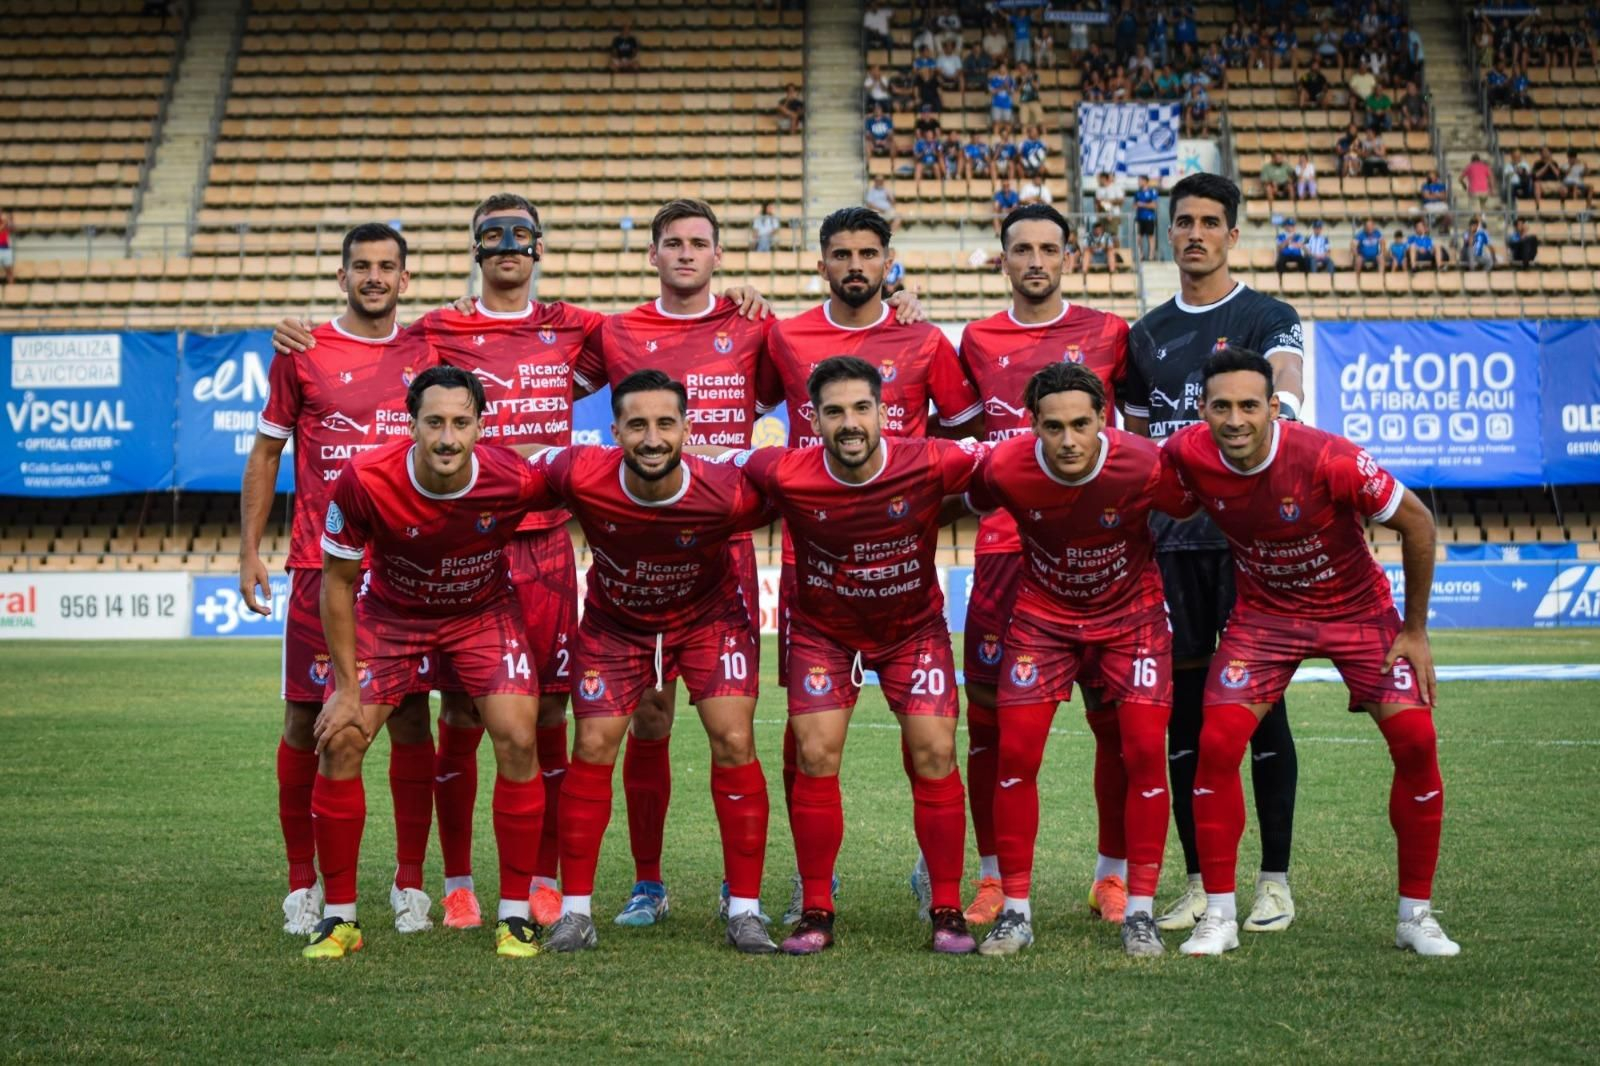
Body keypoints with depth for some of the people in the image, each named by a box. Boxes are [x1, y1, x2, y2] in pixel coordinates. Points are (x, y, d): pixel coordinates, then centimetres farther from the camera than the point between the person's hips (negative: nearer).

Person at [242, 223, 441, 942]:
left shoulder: (426, 355, 8)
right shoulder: (303, 354, 4)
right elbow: (266, 453, 8)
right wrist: (249, 549, 1)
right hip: (319, 566, -1)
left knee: (410, 720, 1)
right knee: (306, 721, 1)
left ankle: (410, 882, 10)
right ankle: (304, 883, 11)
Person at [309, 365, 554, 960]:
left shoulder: (514, 481, -30)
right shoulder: (364, 481, -30)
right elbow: (338, 582, -15)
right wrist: (347, 686, -13)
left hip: (484, 612, 0)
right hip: (389, 613, 0)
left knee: (518, 740, -14)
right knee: (339, 743, -10)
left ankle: (515, 914, 1)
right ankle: (339, 917, 5)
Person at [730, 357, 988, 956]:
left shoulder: (930, 465, -25)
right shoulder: (784, 474, -24)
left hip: (913, 625, 0)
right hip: (823, 628, 0)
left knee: (934, 754, -9)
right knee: (815, 755, -9)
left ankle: (947, 912, 3)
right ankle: (816, 913, 3)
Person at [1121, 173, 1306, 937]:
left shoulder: (1267, 318, 0)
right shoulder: (1147, 336, 14)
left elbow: (1287, 381, -21)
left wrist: (1273, 406, -44)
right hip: (1172, 538, 4)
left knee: (1261, 700, -2)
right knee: (1183, 708, 5)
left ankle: (1275, 880, 6)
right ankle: (1200, 881, 13)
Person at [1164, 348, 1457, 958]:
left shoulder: (1328, 460, -30)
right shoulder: (1187, 455, -21)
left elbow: (1416, 521, -16)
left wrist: (1415, 631, -10)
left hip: (1357, 609, -2)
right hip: (1264, 612, 2)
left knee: (1415, 741, -13)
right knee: (1217, 742, -15)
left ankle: (1416, 915, 3)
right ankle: (1219, 916, -1)